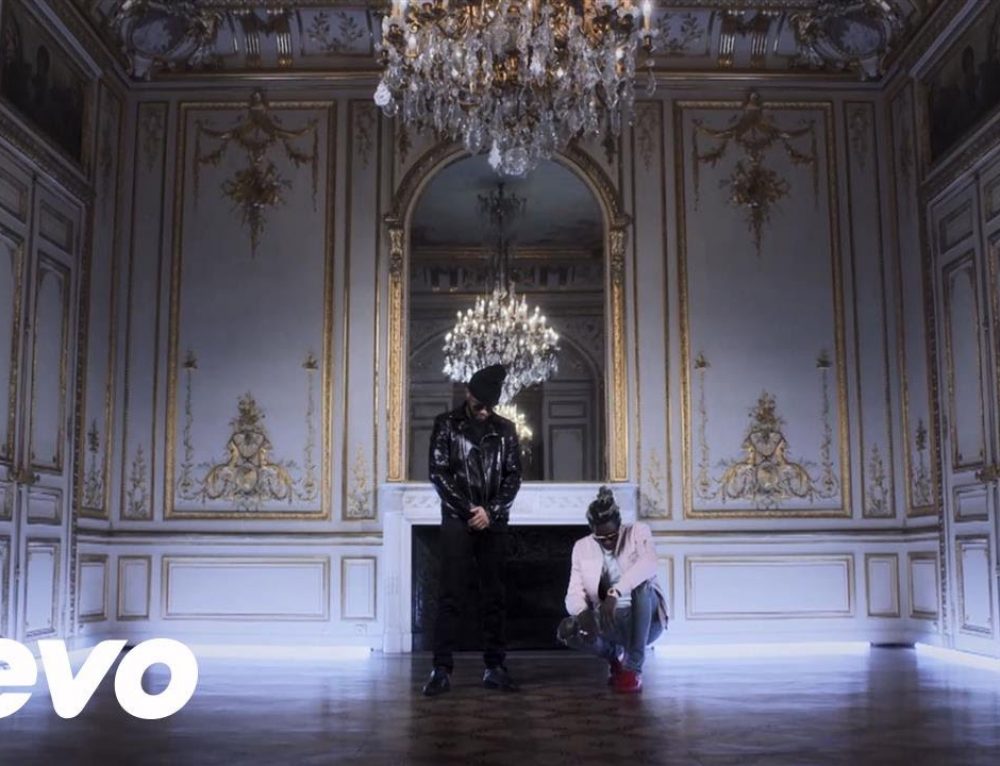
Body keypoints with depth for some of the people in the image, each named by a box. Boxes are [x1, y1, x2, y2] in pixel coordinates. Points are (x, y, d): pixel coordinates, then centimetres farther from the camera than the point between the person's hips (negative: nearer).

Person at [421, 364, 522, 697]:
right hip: (458, 519, -3)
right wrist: (469, 510, -11)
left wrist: (490, 511, -8)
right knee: (450, 595, -6)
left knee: (493, 596, 5)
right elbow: (438, 473, -4)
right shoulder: (446, 424, 2)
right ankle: (442, 669, -5)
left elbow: (514, 475, 5)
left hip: (494, 521, 3)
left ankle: (495, 667, 10)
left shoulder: (505, 429, 8)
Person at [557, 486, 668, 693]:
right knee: (567, 631, -26)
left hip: (645, 619, -2)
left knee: (643, 584, -33)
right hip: (608, 622, 3)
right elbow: (574, 594, -5)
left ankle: (633, 667, -26)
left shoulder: (638, 532, -5)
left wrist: (615, 592, -42)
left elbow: (649, 563, -28)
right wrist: (583, 612, -30)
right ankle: (616, 655, 6)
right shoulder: (582, 547, 3)